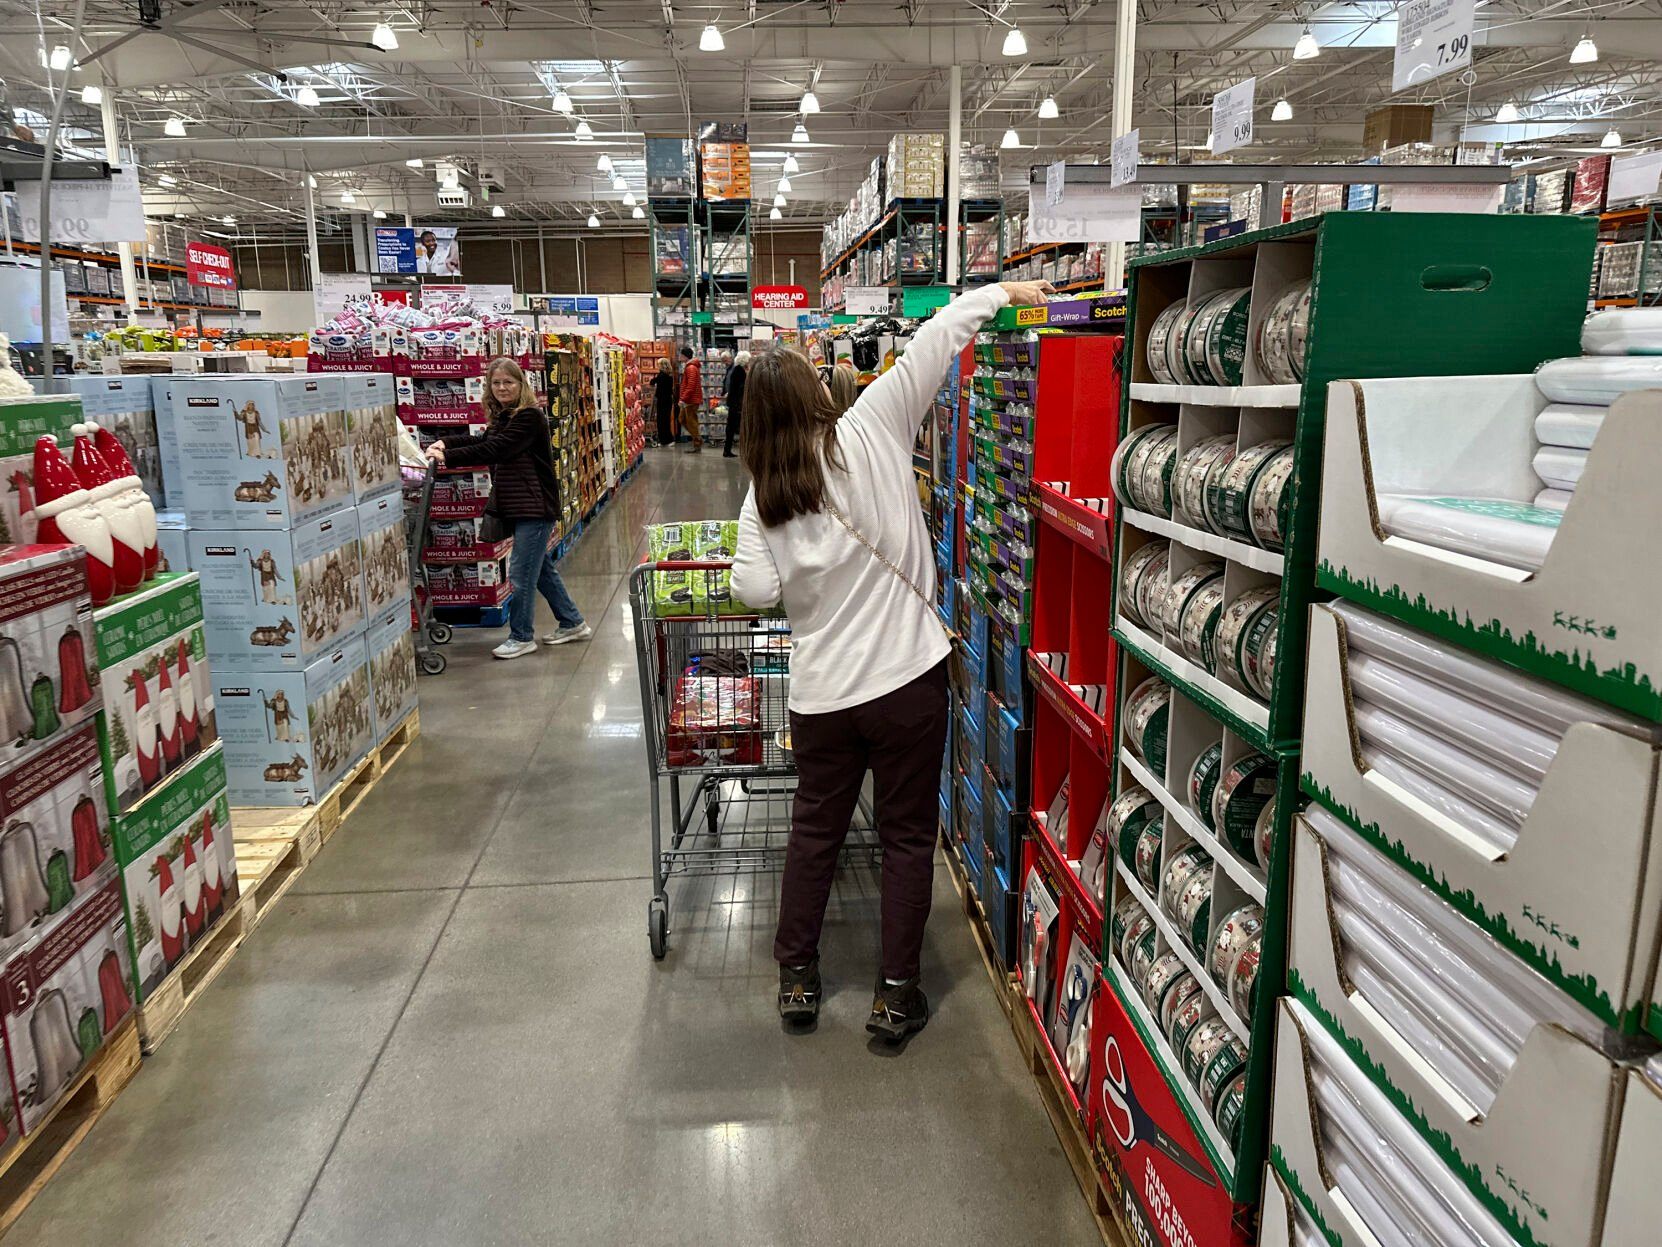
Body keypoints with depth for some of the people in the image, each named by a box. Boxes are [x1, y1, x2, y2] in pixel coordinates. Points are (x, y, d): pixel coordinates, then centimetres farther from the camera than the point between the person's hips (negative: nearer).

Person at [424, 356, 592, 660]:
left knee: (521, 573, -5)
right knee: (542, 568, 16)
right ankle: (572, 624, 27)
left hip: (535, 507, -9)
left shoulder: (529, 417, -17)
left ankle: (521, 637, 7)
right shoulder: (502, 418, 12)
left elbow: (495, 449, -24)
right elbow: (484, 441, 19)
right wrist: (446, 443, 3)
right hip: (517, 507, 10)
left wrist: (448, 457, -24)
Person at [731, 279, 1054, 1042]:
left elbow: (756, 590, -7)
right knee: (908, 836, 11)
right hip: (907, 677, -2)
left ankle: (797, 977, 31)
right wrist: (1004, 291, 6)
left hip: (821, 691, 2)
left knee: (815, 829, 20)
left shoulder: (763, 498, -3)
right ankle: (896, 994, 19)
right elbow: (935, 340, -4)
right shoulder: (869, 434, -8)